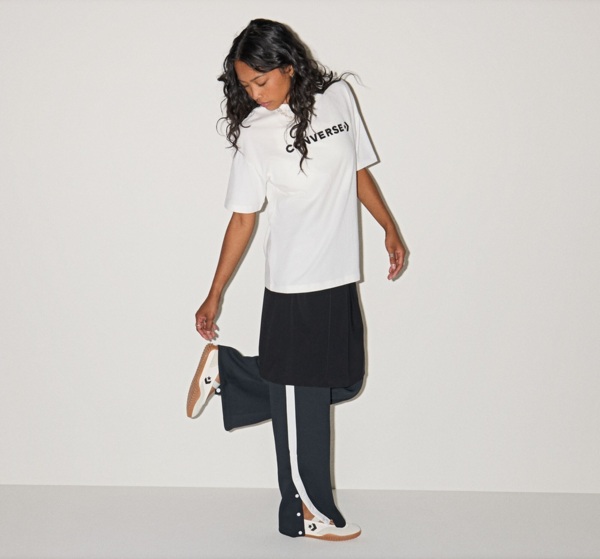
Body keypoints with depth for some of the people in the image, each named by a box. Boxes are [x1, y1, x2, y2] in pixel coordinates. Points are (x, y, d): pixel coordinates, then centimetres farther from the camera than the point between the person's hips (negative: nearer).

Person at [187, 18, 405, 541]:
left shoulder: (338, 96, 2)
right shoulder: (255, 132, -8)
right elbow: (243, 219, -5)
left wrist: (390, 229, 13)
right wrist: (214, 296, -5)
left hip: (341, 280, 5)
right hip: (294, 288, -5)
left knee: (343, 380, 14)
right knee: (303, 401, 3)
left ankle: (224, 368, 23)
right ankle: (309, 512, 19)